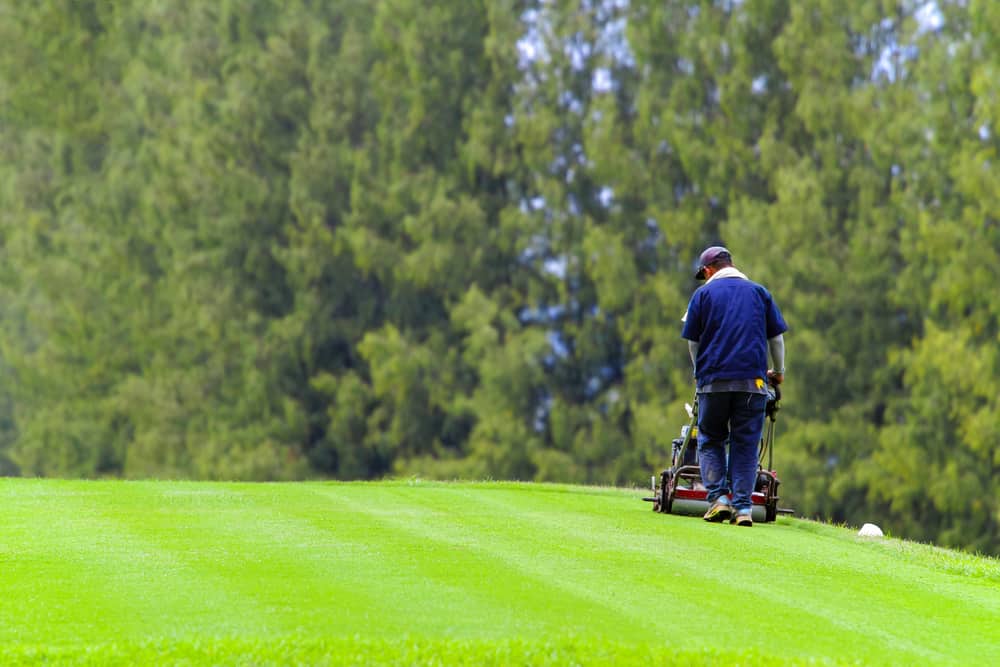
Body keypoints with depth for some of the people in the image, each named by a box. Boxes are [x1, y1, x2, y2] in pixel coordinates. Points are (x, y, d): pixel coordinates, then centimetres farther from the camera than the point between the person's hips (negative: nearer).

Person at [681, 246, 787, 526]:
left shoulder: (703, 294, 6)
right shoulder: (759, 292, 12)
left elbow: (693, 342, 9)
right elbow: (776, 337, 14)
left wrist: (700, 372, 25)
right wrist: (778, 371, 28)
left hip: (714, 380, -1)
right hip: (753, 381, 1)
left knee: (710, 441, 11)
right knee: (745, 445, 4)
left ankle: (718, 498, -4)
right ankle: (743, 507, -4)